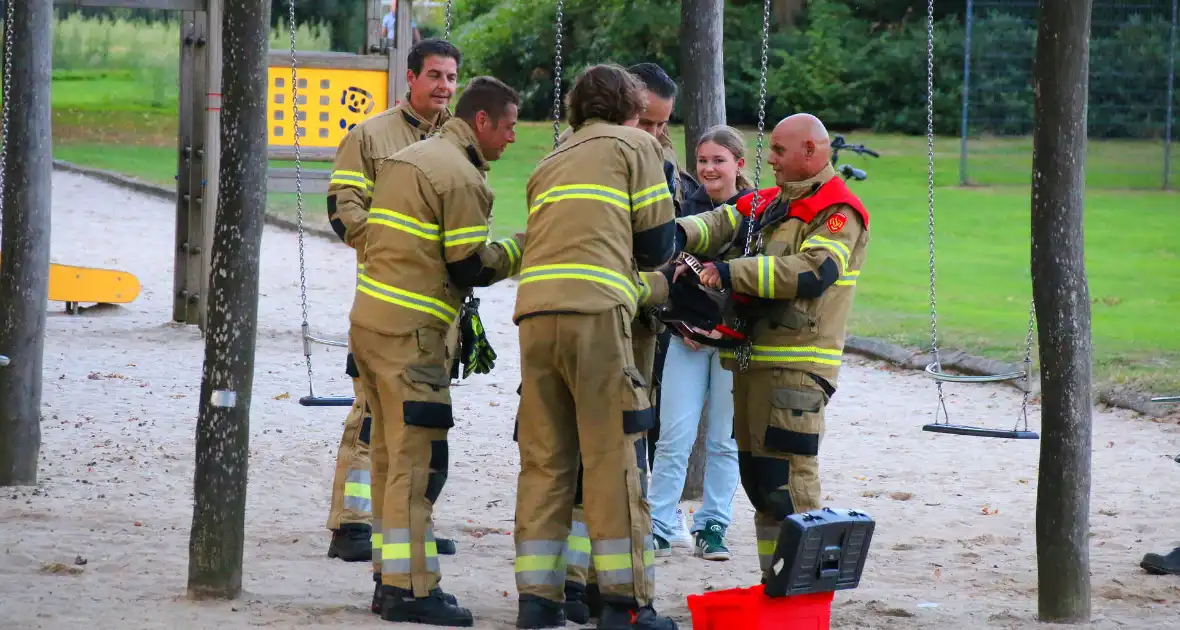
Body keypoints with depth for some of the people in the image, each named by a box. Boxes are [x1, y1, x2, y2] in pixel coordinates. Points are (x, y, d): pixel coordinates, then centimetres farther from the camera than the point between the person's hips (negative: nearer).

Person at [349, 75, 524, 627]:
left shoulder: (408, 157, 18)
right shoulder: (460, 177, -12)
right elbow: (471, 267, -13)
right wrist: (521, 249, 3)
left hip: (372, 316, 10)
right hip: (410, 332, -10)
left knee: (394, 456, 14)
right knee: (418, 461, -8)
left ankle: (393, 580, 17)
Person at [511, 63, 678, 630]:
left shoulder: (551, 164, 29)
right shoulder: (633, 145, 12)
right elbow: (656, 243, 9)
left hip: (534, 311, 6)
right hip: (595, 312, -6)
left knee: (544, 459, 7)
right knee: (614, 458, -4)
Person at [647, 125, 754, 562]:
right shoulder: (690, 208, 7)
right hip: (688, 335, 2)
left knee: (724, 439, 4)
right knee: (674, 435, -4)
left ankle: (712, 529, 11)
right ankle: (658, 528, -3)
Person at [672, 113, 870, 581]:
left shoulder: (839, 213, -8)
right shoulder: (771, 203, 21)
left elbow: (811, 273, -22)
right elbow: (722, 223, 13)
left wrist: (730, 274, -23)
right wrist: (680, 234, -11)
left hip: (796, 366, -9)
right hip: (753, 360, 9)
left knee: (787, 477, -13)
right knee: (756, 473, 12)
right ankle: (773, 581, 19)